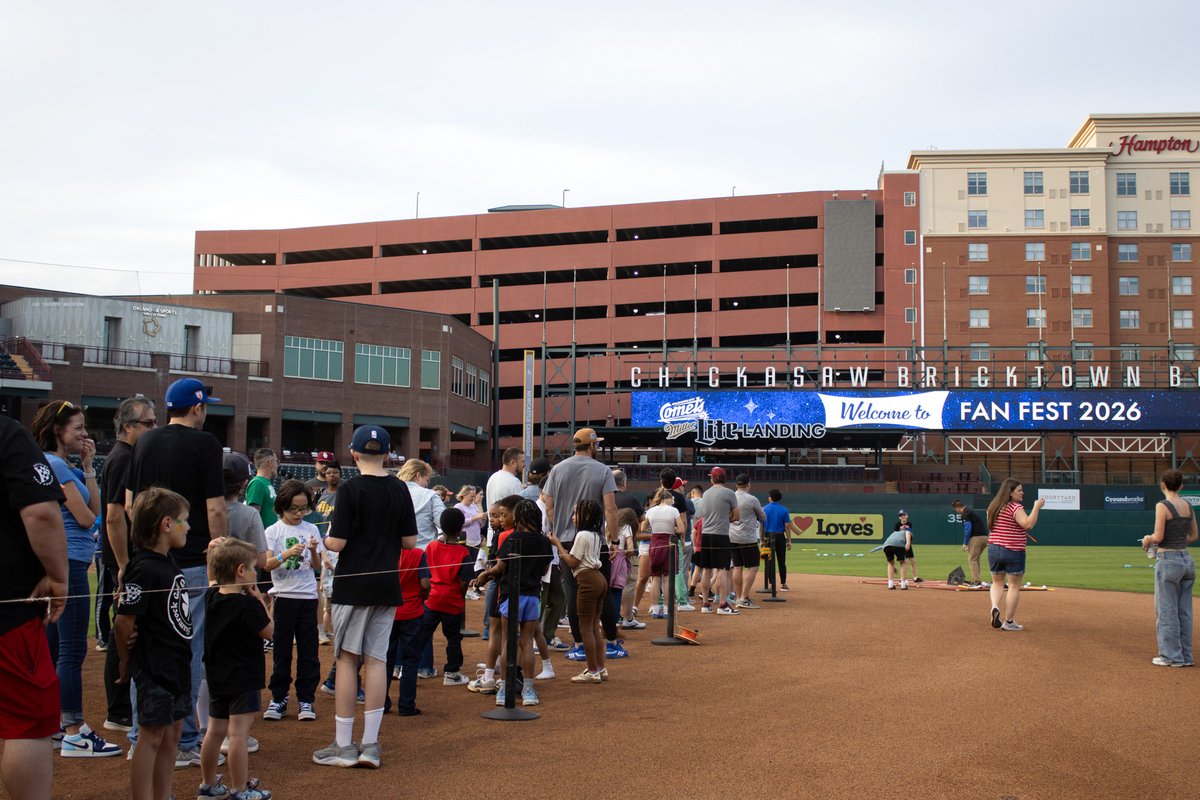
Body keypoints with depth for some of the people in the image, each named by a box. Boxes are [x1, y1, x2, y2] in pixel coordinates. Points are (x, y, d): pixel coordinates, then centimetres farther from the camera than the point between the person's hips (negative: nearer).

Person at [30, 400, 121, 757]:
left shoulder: (63, 466, 16)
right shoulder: (55, 465, -12)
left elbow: (96, 509, 9)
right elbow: (85, 517, -14)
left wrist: (88, 466, 7)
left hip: (58, 565, 10)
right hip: (68, 563, -10)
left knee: (53, 647, 14)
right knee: (73, 650, -7)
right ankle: (73, 735, -5)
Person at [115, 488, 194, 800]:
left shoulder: (168, 564, 10)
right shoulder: (144, 569, -19)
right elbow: (124, 620, -18)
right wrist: (126, 663, -8)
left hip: (177, 665, 9)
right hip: (154, 668, -9)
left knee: (172, 734, 14)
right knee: (151, 738, 0)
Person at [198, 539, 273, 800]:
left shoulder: (210, 597, 2)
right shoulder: (248, 605, -19)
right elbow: (269, 632, -10)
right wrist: (260, 601, -6)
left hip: (215, 676, 8)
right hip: (243, 678, -8)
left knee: (215, 731, 16)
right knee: (238, 733, -5)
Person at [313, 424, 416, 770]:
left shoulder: (350, 489, -12)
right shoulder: (399, 490, 2)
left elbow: (337, 543, -14)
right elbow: (410, 541, 3)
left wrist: (327, 536, 7)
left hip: (353, 585, -4)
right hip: (387, 586, 4)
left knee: (347, 659, 3)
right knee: (376, 659, 7)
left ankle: (343, 745, 7)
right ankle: (370, 745, 8)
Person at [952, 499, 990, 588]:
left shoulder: (965, 513, -6)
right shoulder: (972, 510, 22)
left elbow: (968, 529, -15)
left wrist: (965, 543, -8)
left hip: (976, 537, -9)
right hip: (985, 537, 9)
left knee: (972, 560, -5)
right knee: (975, 559, 19)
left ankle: (976, 582, -12)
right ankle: (975, 581, 23)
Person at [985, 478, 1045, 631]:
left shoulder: (992, 507, 9)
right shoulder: (1016, 507, -14)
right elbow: (1028, 524, -27)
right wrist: (1036, 507, -20)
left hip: (993, 549, 6)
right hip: (1013, 551, -6)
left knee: (997, 582, 20)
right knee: (1014, 586, 4)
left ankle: (995, 606, -7)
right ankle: (1009, 622, 6)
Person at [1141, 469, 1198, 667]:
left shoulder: (1163, 506, -14)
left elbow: (1158, 537, -17)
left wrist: (1147, 539, 2)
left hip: (1168, 561, -7)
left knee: (1166, 611, 2)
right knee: (1184, 611, 12)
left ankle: (1171, 656, 5)